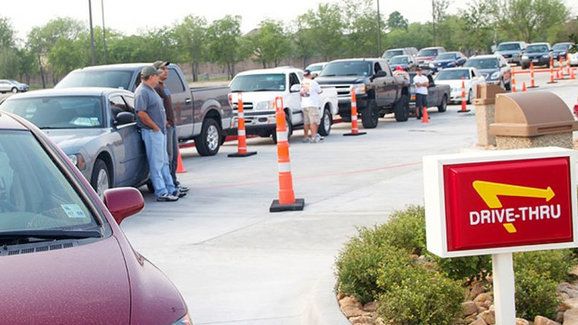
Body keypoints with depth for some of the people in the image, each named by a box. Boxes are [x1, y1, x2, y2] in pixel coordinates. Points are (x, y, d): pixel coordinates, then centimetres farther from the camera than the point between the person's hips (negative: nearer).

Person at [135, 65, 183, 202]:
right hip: (152, 133, -11)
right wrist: (155, 127, -17)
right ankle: (162, 193, -6)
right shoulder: (142, 92, -15)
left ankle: (170, 189, 22)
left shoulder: (151, 90, 17)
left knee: (164, 162, 15)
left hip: (160, 131, 11)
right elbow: (141, 113, -23)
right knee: (156, 164, -7)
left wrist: (164, 122, 14)